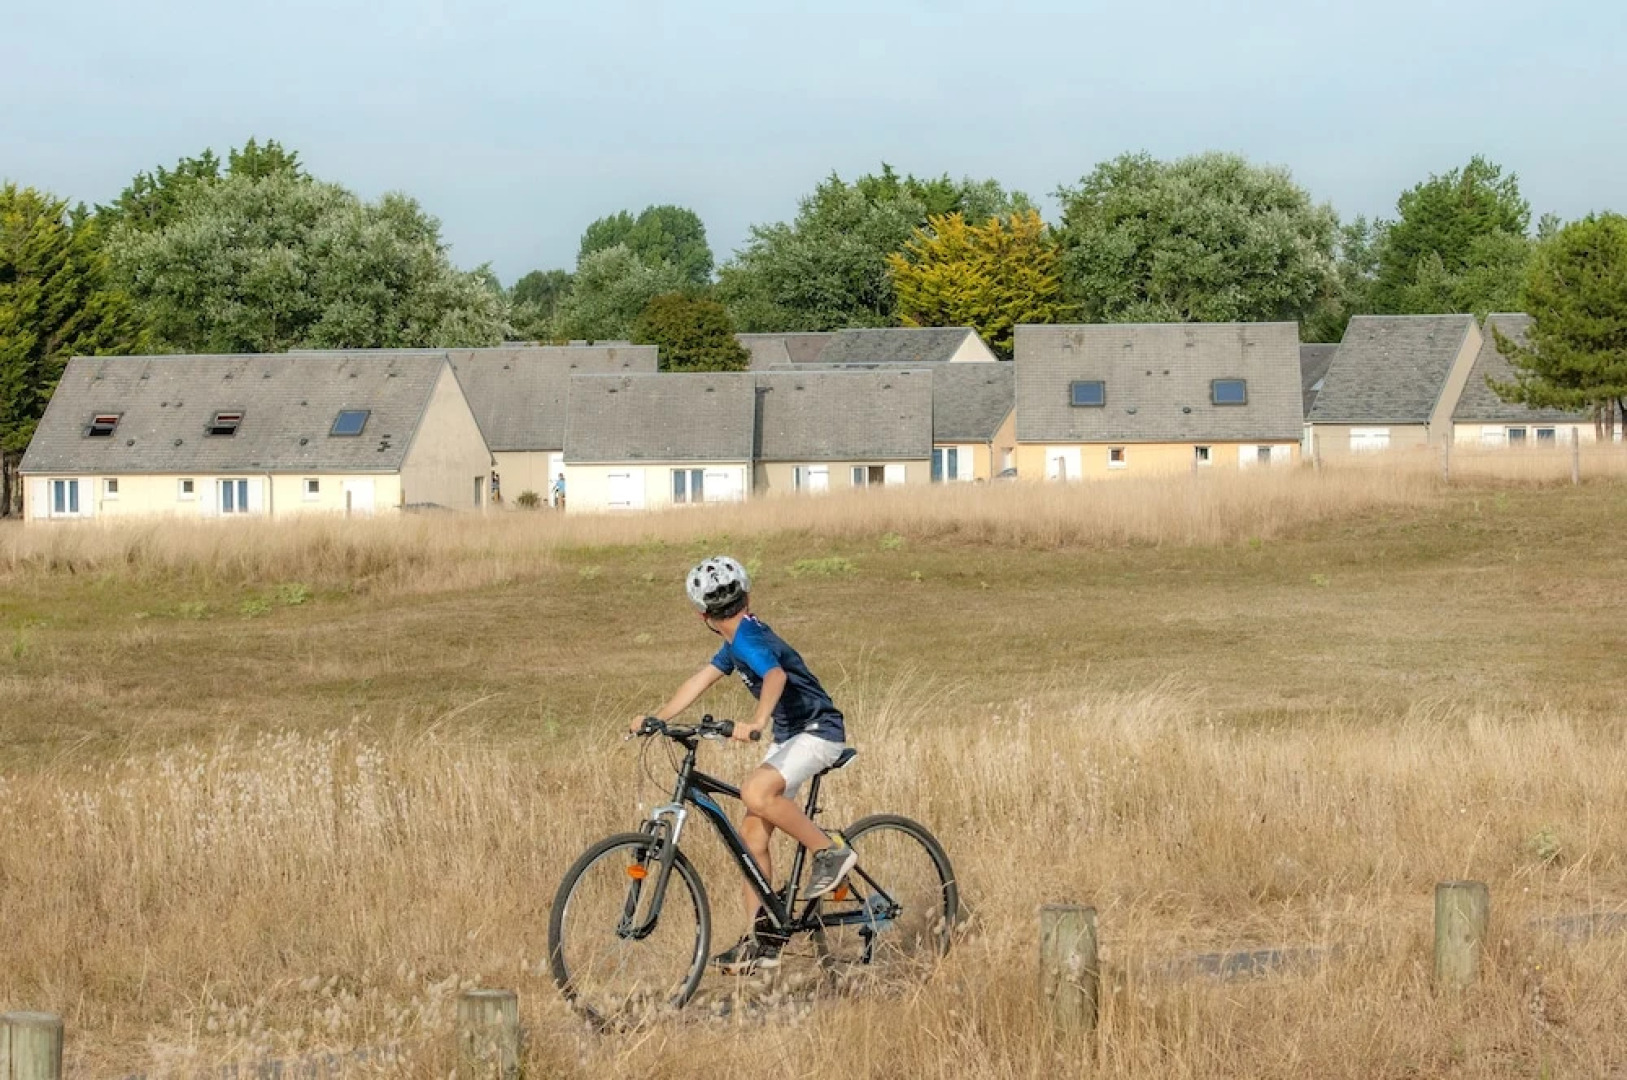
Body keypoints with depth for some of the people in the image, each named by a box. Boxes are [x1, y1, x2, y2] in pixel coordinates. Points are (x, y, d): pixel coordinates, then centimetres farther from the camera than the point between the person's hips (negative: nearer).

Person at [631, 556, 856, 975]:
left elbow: (776, 675, -39)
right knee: (752, 832, 3)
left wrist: (756, 722, -54)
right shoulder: (739, 640, 11)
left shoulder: (749, 639, -20)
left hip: (818, 731, -10)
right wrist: (656, 718, 5)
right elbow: (699, 681, 15)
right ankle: (759, 942, 6)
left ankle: (831, 851, -17)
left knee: (756, 792, -33)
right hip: (790, 735, 10)